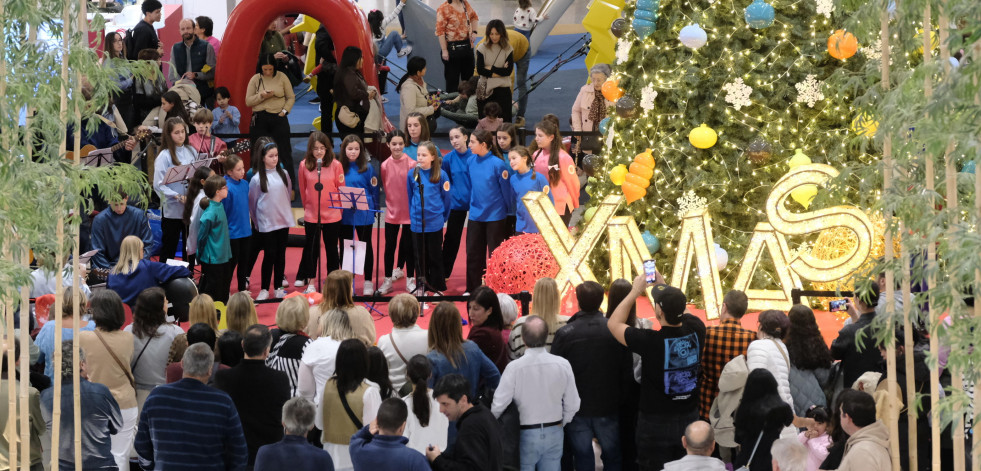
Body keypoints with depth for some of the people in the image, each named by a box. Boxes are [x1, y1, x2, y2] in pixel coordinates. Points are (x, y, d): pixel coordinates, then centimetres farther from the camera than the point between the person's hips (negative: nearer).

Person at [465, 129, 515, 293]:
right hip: (475, 215, 5)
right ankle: (472, 289, 21)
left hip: (495, 216, -5)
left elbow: (506, 189, -9)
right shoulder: (471, 161, 1)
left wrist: (509, 210, -3)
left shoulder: (497, 164, -16)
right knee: (473, 253, 10)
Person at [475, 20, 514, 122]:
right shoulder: (482, 48, -2)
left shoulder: (508, 49, 0)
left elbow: (508, 71, -8)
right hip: (485, 88, 0)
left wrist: (490, 68, -9)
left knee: (504, 121, -3)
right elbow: (480, 70, -8)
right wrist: (499, 72, -10)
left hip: (503, 88, 0)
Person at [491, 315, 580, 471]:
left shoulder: (514, 368, -17)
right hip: (554, 433, 3)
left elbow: (498, 406, -14)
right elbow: (572, 405, -1)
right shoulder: (562, 364, -8)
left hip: (525, 435, -3)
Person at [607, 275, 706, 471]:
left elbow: (614, 323, -8)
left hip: (656, 424, -4)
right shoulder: (695, 331, -12)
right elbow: (683, 310, 13)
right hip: (690, 419, 4)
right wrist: (662, 284, 15)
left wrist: (635, 291, -2)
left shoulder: (650, 341, -25)